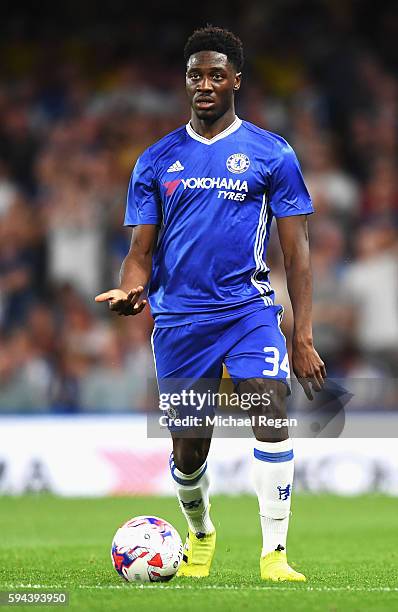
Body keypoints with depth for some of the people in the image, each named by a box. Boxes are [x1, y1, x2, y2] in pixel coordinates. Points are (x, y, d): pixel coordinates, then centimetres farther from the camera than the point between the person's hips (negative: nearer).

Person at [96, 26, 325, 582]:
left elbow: (296, 250, 2)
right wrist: (129, 290, -15)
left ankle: (274, 553, -20)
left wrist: (303, 338, -6)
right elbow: (141, 252, 9)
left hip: (250, 309, -2)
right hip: (178, 319, 2)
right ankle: (200, 535, 38)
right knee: (188, 450, 8)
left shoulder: (271, 154, 2)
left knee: (272, 411, -24)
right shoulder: (157, 160, 8)